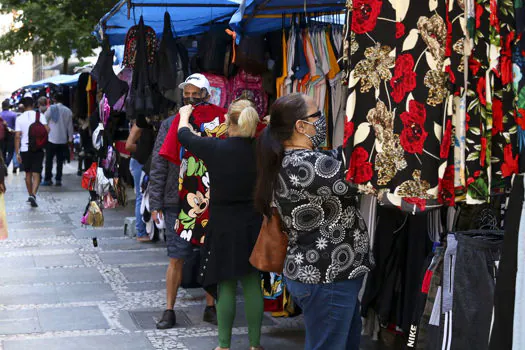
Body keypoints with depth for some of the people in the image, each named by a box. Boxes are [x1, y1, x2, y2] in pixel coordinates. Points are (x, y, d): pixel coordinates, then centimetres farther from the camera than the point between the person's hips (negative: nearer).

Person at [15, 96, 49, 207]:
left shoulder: (20, 118, -1)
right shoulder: (40, 116, -3)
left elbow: (17, 137, -5)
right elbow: (47, 129, -11)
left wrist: (17, 153, -2)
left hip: (25, 149, 1)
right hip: (38, 149, -1)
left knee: (28, 173, 17)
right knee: (36, 174, -3)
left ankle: (30, 195, 26)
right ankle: (33, 195, -21)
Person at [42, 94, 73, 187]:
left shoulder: (51, 108, -6)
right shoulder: (68, 111, 3)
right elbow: (70, 126, 7)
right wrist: (70, 139, 13)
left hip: (52, 139, -3)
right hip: (63, 140, 3)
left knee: (49, 160, 5)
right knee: (60, 161, 7)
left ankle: (48, 179, 5)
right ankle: (58, 180, 5)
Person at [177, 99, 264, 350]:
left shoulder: (215, 148, -14)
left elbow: (185, 135, 5)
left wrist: (184, 115, 26)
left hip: (223, 225, -2)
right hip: (253, 224, 2)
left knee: (226, 285, 6)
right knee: (252, 283, 10)